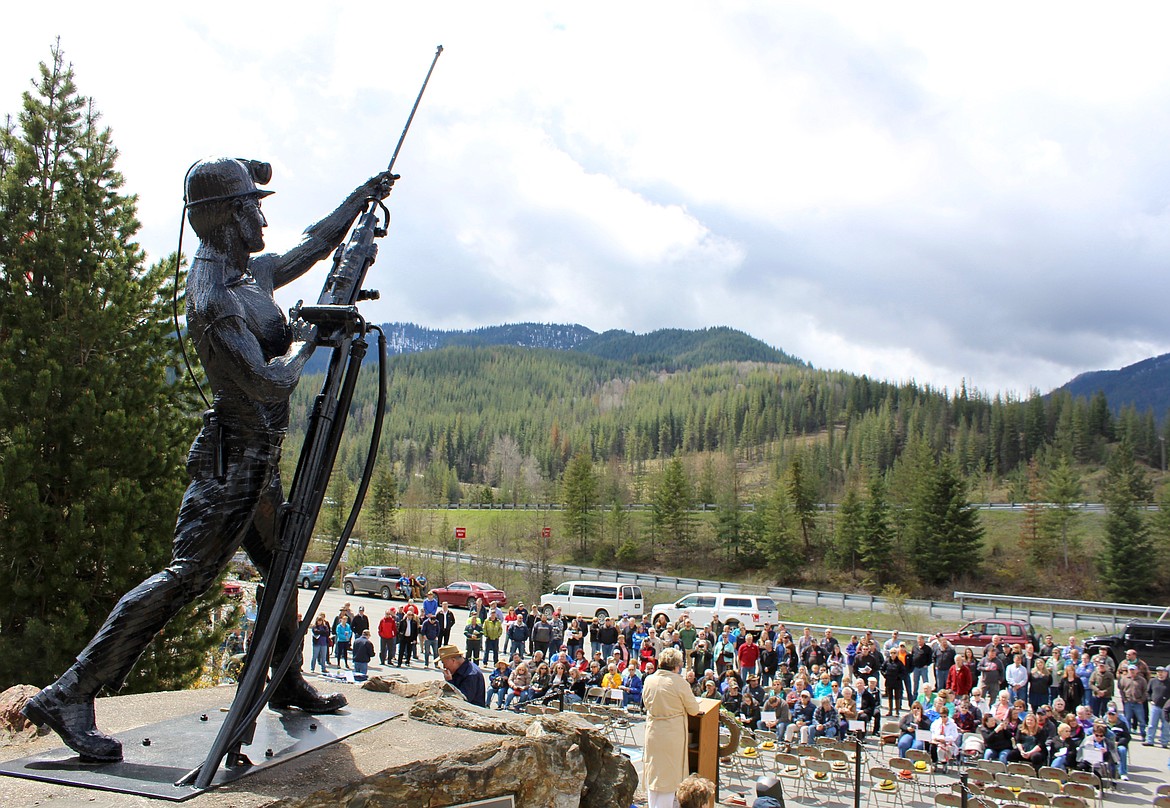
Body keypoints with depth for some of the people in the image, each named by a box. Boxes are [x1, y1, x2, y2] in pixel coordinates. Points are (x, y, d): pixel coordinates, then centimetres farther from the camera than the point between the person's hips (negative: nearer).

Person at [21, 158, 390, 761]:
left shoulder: (247, 272, 9)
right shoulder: (214, 296, -20)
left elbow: (309, 249, 26)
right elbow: (267, 382, -24)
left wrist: (359, 199, 31)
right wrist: (304, 341, -7)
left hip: (258, 461, 10)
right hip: (231, 457, -10)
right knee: (184, 576, -11)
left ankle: (288, 685, 32)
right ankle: (69, 695, -5)